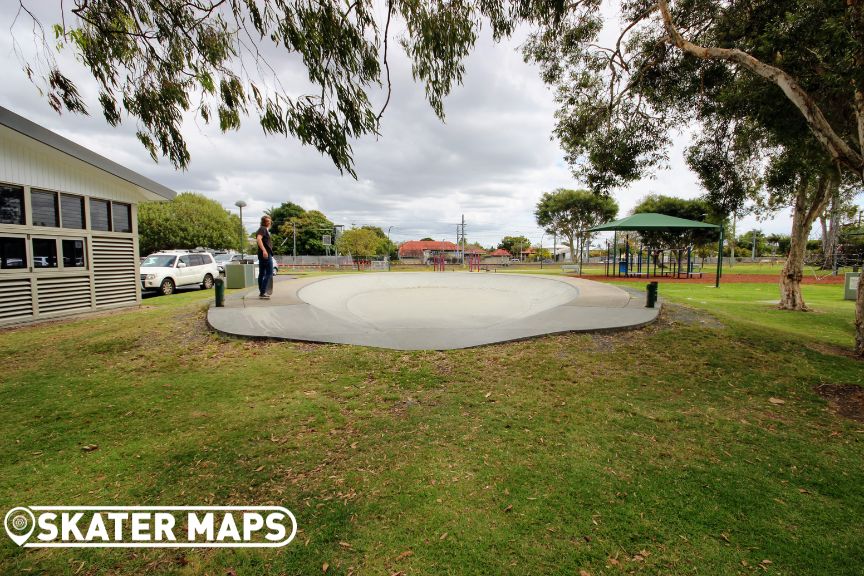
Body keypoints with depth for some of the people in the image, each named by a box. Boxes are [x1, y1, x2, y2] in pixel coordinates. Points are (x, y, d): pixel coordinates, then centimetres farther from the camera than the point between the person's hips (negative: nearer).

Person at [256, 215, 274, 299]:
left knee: (262, 273, 11)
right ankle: (262, 292, -15)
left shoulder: (265, 229, 21)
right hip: (266, 254, -10)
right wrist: (264, 250, -34)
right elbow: (258, 239, -25)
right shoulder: (263, 229, -8)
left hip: (263, 254, 10)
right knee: (269, 273, -11)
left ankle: (261, 292, 17)